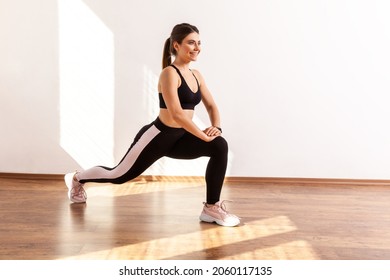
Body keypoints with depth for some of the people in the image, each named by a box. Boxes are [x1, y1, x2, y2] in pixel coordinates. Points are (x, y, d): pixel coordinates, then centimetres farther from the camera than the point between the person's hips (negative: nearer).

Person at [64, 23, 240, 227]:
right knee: (119, 175, 13)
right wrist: (204, 135, -25)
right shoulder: (169, 73, -18)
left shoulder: (196, 75, 7)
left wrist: (216, 127, -8)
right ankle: (77, 179, 44)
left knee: (220, 146, -17)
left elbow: (211, 105, 11)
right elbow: (176, 113, -28)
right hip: (158, 136, -7)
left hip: (178, 139, 7)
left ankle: (211, 208, -9)